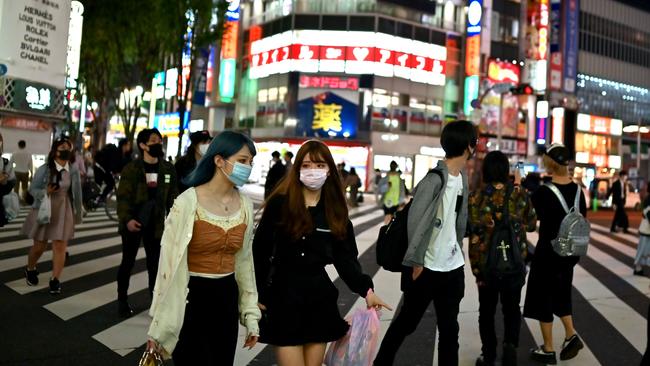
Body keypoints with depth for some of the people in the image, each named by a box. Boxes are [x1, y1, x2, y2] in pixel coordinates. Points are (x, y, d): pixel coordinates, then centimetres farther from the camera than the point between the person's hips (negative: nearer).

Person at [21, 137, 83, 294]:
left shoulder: (74, 170, -2)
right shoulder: (44, 169, -10)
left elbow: (76, 193, 5)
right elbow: (32, 189, -5)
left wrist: (77, 213, 8)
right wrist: (45, 191, -25)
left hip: (63, 212, 2)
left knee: (60, 246, -3)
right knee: (39, 245, 10)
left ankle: (55, 280, 7)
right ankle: (30, 270, 39)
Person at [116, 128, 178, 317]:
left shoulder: (169, 169, 3)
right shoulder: (131, 168, -6)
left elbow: (172, 198, 5)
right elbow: (123, 196, -9)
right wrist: (127, 219, -21)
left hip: (156, 224, 2)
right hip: (133, 223, -2)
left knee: (155, 264, 5)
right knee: (128, 262, 10)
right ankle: (122, 300, 23)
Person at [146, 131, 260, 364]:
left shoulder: (245, 205, 2)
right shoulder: (188, 201, -14)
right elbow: (170, 260, -11)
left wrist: (251, 314, 11)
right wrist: (160, 325, -9)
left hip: (227, 299, 5)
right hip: (192, 299, -5)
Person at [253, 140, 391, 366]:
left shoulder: (335, 211, 3)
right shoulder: (280, 203, -7)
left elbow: (345, 258, 1)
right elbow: (260, 250, -3)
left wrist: (365, 289, -12)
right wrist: (258, 294, -5)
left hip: (319, 297, 3)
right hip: (283, 296, -3)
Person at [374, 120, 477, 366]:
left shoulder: (462, 177, 7)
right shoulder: (435, 179, -19)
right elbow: (416, 221, -20)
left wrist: (457, 250, 11)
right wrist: (416, 261, -17)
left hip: (453, 267, 7)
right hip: (427, 267, -7)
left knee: (449, 328, 14)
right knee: (406, 322, 11)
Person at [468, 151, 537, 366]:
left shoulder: (476, 197, -10)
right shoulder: (519, 194, -6)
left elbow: (468, 229, -8)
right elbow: (531, 224, 9)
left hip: (485, 262, -1)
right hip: (515, 262, 1)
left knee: (487, 310, 15)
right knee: (511, 308, 18)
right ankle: (510, 343, -1)